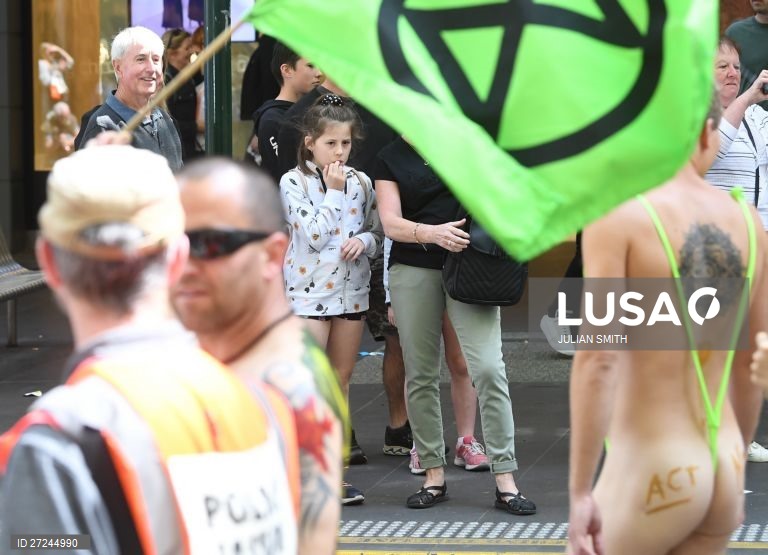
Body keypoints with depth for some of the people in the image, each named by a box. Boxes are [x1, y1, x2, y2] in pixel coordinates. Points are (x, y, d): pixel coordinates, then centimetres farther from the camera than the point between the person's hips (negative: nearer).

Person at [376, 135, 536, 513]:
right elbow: (391, 224, -4)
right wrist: (431, 233, -23)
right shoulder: (390, 158, 6)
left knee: (488, 368, -10)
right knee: (420, 375, 5)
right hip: (413, 271, 1)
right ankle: (434, 475, 17)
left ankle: (505, 480, -7)